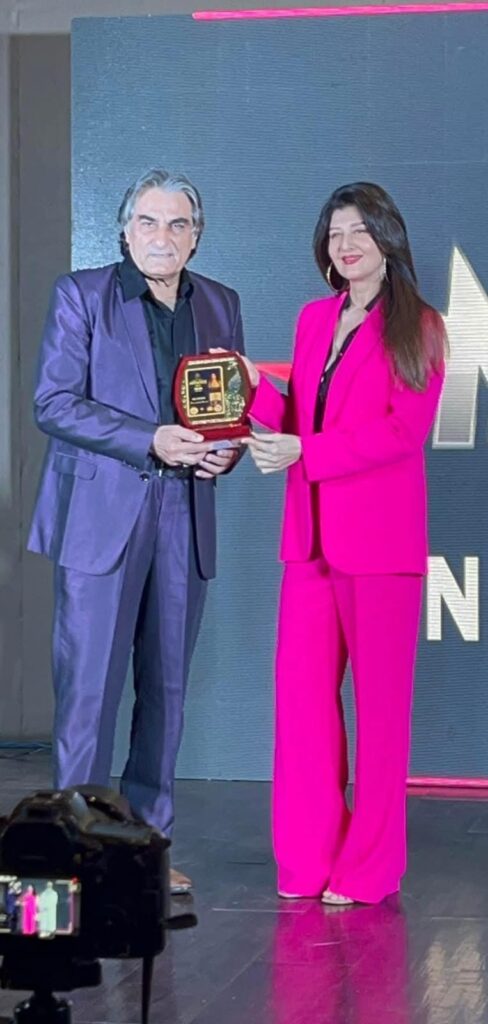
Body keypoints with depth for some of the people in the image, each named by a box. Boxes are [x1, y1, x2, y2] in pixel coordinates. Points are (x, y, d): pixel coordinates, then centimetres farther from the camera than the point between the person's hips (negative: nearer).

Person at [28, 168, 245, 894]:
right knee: (89, 685, -6)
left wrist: (227, 447, -5)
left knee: (167, 689, 8)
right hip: (101, 518, -4)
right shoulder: (81, 296, -1)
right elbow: (53, 403, -8)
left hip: (184, 520, 5)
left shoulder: (221, 306, 13)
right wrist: (152, 442, -18)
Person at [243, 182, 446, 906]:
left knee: (380, 701, 0)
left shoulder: (418, 328, -2)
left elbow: (405, 429, -13)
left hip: (381, 541, -5)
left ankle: (369, 866, 7)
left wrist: (304, 454, -20)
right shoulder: (314, 319, 16)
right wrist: (257, 390, -2)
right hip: (312, 539, 5)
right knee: (302, 692, 3)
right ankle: (310, 857, 12)